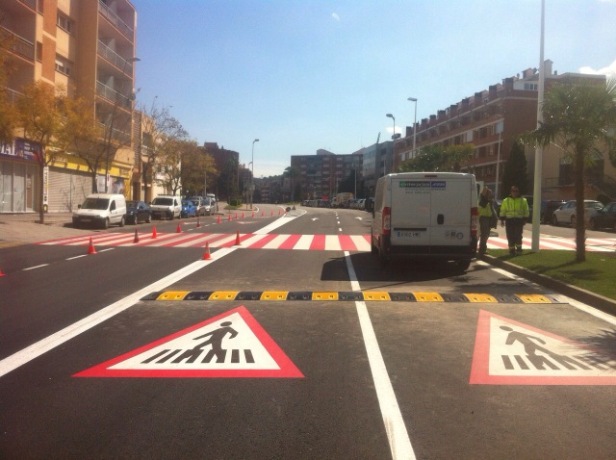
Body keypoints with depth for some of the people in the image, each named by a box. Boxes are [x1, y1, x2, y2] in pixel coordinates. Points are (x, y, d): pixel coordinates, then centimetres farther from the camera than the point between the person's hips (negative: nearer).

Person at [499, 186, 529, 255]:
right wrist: (502, 220, 3)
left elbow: (526, 211, 7)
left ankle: (518, 248, 12)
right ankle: (512, 250, 11)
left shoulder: (523, 200, 6)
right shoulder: (506, 200, 9)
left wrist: (524, 220, 1)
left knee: (518, 235, -7)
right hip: (509, 220, 1)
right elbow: (502, 211, 9)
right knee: (510, 236, 2)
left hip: (519, 221, -1)